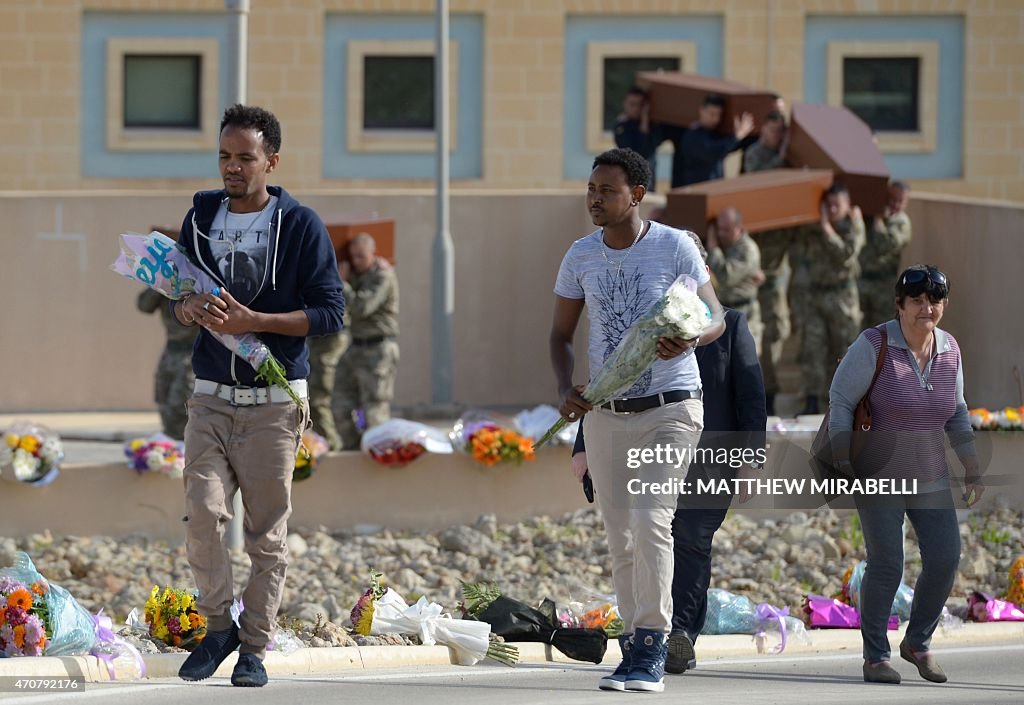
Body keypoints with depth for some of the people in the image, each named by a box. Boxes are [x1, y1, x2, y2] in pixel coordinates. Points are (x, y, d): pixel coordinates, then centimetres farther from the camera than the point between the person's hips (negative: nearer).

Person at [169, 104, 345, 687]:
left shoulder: (300, 225, -4)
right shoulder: (202, 215, 9)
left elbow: (330, 312, -7)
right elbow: (178, 297, 15)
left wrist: (254, 321, -18)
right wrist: (190, 309, -10)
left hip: (275, 402, -3)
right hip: (211, 397, 3)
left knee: (267, 530, 1)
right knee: (203, 513, -10)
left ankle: (255, 646, 9)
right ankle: (219, 627, 8)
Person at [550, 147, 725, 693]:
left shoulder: (675, 247, -6)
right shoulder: (581, 256, 4)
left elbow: (716, 319, -1)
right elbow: (561, 334, 13)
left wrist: (687, 339, -24)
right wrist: (566, 390, -5)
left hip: (670, 407, -4)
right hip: (605, 414, 4)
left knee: (650, 520, -18)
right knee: (620, 537, 7)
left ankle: (652, 651, -15)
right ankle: (634, 649, 16)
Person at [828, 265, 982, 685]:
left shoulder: (949, 350, 3)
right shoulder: (875, 345, -13)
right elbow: (840, 400, -9)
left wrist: (972, 467, 13)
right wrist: (843, 463, -14)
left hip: (930, 477, 5)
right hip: (879, 476, -5)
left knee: (945, 559, -2)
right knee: (886, 564, -10)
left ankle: (917, 643, 18)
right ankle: (875, 656, 2)